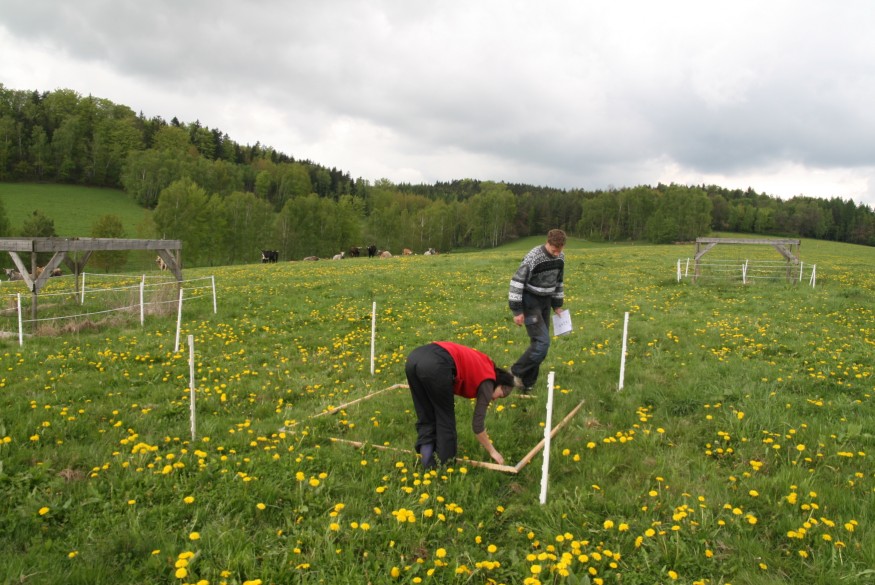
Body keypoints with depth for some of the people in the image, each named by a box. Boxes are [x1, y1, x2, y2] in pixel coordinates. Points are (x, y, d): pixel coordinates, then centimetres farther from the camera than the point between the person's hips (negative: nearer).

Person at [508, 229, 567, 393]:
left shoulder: (560, 258, 1)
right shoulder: (533, 258, -22)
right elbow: (517, 282, -20)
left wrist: (557, 305, 16)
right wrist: (517, 311, -19)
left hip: (545, 302, 7)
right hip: (530, 302, -7)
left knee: (539, 343, 6)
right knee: (542, 342, -16)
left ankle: (527, 385, 15)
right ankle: (516, 373, 0)